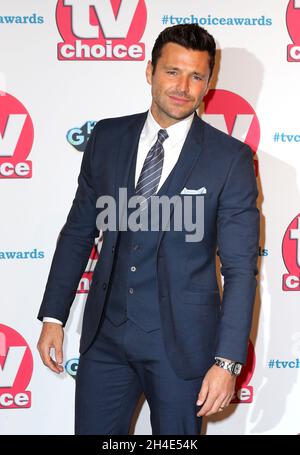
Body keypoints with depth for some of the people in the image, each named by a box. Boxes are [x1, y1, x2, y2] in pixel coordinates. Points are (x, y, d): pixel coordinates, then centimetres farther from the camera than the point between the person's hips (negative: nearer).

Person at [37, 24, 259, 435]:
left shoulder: (231, 158, -8)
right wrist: (53, 316, 6)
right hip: (105, 333, 3)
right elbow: (78, 231, 9)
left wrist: (228, 361, -14)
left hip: (181, 340, -3)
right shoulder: (107, 138, 2)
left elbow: (240, 267, -9)